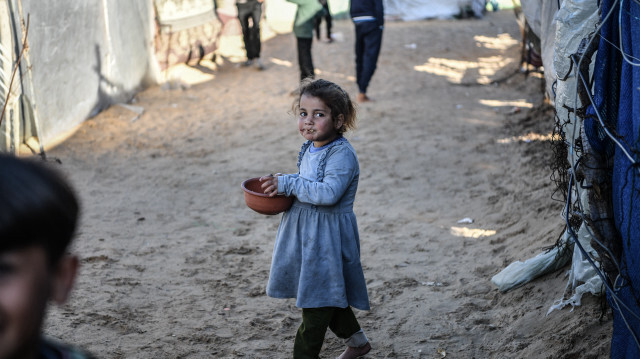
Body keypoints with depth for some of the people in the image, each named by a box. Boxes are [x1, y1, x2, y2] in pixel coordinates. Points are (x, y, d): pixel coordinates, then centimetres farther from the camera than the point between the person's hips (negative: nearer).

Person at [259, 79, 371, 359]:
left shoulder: (342, 154, -20)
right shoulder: (310, 149, 7)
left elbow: (328, 192, -32)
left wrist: (288, 183, -26)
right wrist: (281, 187, 5)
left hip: (328, 236, -9)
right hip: (306, 233, 9)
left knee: (316, 301, 0)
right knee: (330, 295, 22)